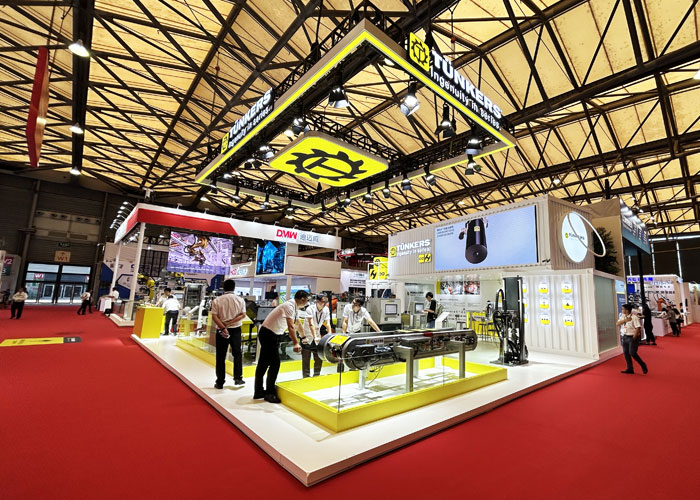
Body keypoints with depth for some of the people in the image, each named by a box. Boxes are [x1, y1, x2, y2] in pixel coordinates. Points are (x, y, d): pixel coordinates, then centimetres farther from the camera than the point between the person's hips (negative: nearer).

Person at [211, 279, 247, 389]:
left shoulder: (217, 300, -5)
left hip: (221, 330, 0)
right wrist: (230, 322, -11)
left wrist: (223, 327, -16)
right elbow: (243, 315, -9)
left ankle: (220, 382, 15)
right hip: (236, 330, 1)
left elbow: (214, 317, -13)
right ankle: (238, 378, 16)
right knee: (237, 354, 16)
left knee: (220, 357, 9)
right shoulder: (240, 299, -3)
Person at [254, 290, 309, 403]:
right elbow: (291, 327, -31)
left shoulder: (295, 307, 8)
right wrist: (295, 343, -37)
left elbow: (297, 324, 23)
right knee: (275, 363, -5)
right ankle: (270, 393, 8)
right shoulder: (289, 306, -21)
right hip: (268, 334, -10)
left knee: (263, 363, 15)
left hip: (273, 335, 10)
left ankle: (258, 392, 25)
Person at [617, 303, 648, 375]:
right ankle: (630, 369, 17)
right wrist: (625, 320, -14)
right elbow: (617, 323, 0)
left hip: (632, 337, -7)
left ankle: (643, 365, 16)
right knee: (626, 353, 8)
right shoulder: (622, 316, 7)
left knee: (632, 353, -8)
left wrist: (634, 338, -17)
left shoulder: (634, 317, -14)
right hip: (625, 337, 7)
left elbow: (638, 328, -17)